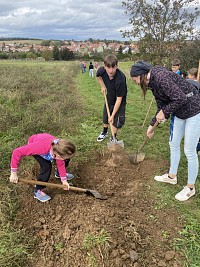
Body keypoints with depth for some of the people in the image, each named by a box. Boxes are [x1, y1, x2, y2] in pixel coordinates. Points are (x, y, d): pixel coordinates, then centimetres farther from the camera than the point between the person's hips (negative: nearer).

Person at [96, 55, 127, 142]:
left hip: (119, 100, -5)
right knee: (105, 117, 17)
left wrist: (112, 115, -30)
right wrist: (102, 86, -4)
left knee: (117, 119, -7)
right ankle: (105, 132, 44)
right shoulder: (101, 70, -26)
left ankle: (113, 137, 18)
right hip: (109, 98, 5)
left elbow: (119, 99, -34)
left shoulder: (120, 79, -39)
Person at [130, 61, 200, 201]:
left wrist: (164, 112, -15)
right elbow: (162, 106, 14)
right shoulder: (152, 83, 6)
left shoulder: (160, 76, -24)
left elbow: (180, 98, -28)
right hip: (180, 112, 10)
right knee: (174, 144, 18)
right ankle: (172, 176, 36)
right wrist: (152, 125, 18)